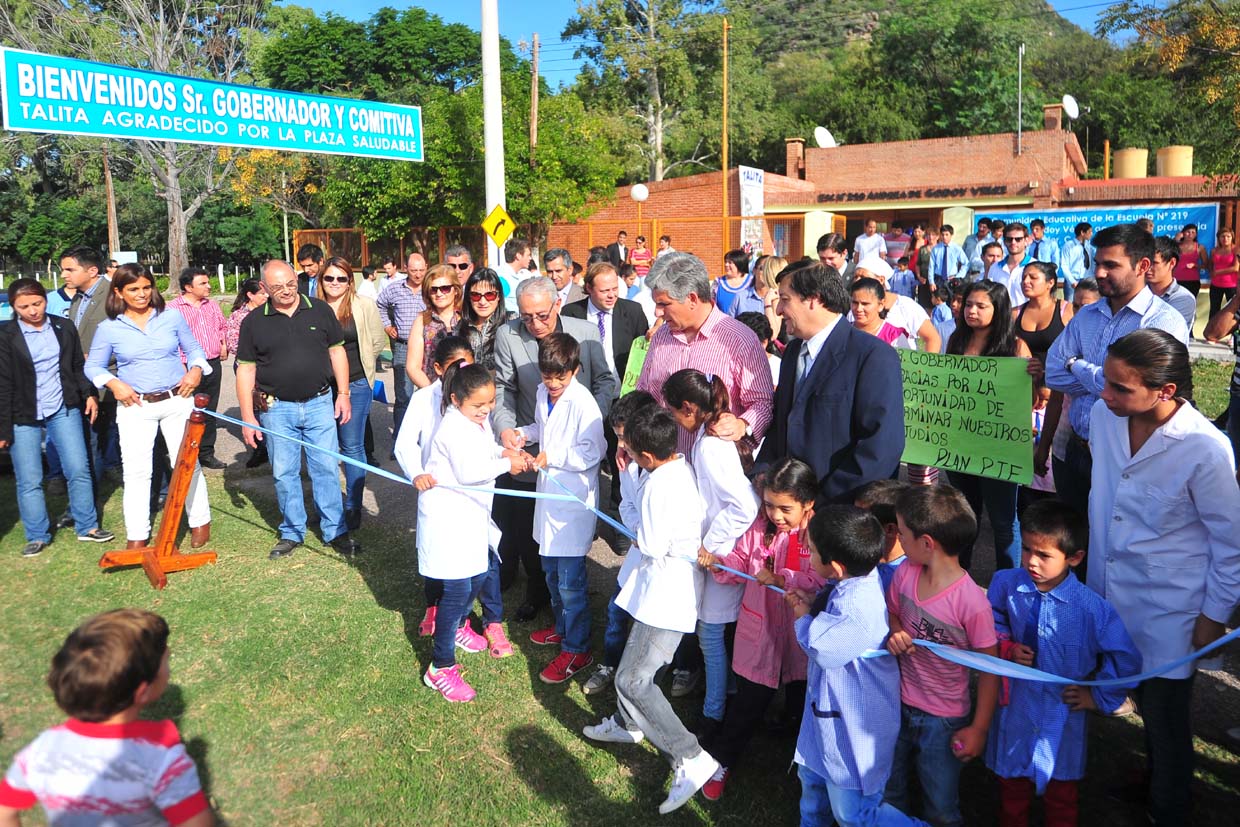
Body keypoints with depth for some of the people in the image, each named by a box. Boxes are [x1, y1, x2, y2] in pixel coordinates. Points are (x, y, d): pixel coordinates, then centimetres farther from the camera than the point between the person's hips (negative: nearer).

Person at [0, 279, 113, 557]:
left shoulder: (64, 327, 4)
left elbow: (78, 366, 15)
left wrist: (89, 393, 3)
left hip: (64, 410, 2)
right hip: (23, 418, -2)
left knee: (79, 470, 2)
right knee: (29, 481, 3)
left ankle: (87, 527, 16)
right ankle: (37, 536, 17)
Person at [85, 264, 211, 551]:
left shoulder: (172, 317, 1)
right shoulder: (109, 329, -1)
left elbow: (194, 349, 11)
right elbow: (93, 367, 8)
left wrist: (196, 369, -8)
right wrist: (113, 383, -9)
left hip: (177, 401, 0)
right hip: (135, 406, 0)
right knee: (136, 470, 1)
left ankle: (200, 521, 21)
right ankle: (137, 536, 11)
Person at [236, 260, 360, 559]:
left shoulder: (320, 310, 1)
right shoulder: (254, 322, 0)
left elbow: (336, 351, 7)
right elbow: (245, 369, 1)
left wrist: (343, 394, 1)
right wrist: (247, 416, -3)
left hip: (319, 403, 0)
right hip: (277, 408, 0)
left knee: (327, 469, 3)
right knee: (284, 474, 8)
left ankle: (335, 531, 14)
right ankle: (292, 532, 23)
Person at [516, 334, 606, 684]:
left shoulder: (582, 403, -20)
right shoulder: (543, 394, 6)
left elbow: (592, 453, -20)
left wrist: (552, 457, -23)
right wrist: (524, 433, 4)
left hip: (574, 501, -9)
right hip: (549, 494, 9)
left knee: (570, 581, -1)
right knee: (551, 571, 23)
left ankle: (576, 650, 13)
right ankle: (562, 626, 43)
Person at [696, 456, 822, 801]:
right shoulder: (760, 527, -6)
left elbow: (819, 583, -25)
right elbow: (739, 563, -2)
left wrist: (780, 579, -34)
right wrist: (717, 563, -21)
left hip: (801, 640, -2)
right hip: (759, 633, 2)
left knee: (802, 702, 20)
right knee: (748, 702, 14)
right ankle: (721, 760, 34)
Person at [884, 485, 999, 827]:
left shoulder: (972, 603, -28)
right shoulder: (905, 572, -12)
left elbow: (990, 669, -17)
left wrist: (979, 728, -11)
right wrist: (895, 633, -15)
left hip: (943, 721, -5)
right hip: (899, 706, 5)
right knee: (886, 793, 24)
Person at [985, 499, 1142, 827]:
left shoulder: (1092, 608, -21)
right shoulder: (1005, 584, -15)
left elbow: (1126, 659, -8)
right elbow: (991, 626, 5)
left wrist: (1099, 696, -3)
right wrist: (1007, 649, -12)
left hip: (1063, 715, -1)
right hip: (1014, 709, 2)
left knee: (1061, 799, 23)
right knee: (1012, 788, 23)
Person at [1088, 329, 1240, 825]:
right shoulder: (1104, 416, -11)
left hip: (1168, 611, -4)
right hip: (1109, 591, 4)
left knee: (1165, 718, 13)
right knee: (1143, 700, 22)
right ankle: (1151, 775, 47)